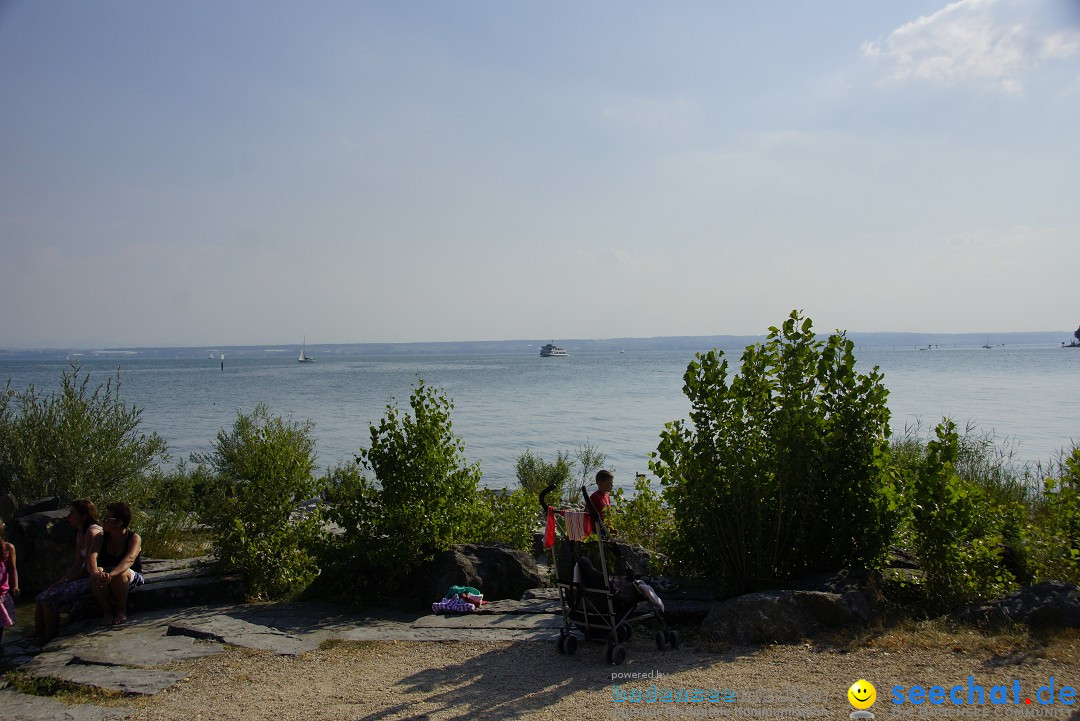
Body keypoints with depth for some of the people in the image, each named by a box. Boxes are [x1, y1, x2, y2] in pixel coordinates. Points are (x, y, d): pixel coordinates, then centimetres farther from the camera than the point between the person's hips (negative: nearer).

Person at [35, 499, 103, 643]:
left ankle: (50, 641, -5)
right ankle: (38, 637, 4)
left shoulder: (93, 532, -15)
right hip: (85, 578, 10)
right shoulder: (80, 534, 14)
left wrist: (66, 582, -11)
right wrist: (60, 582, 3)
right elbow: (78, 564, 15)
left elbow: (89, 566, -18)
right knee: (42, 598, 1)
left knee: (50, 599, -16)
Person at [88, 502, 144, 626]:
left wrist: (111, 574, -51)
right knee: (97, 574, -31)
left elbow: (130, 559, -33)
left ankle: (122, 610, -17)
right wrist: (95, 572, -42)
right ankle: (106, 611, -15)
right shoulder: (103, 537, -2)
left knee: (120, 573, -37)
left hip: (132, 578, -3)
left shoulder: (134, 538, -14)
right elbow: (92, 556, -18)